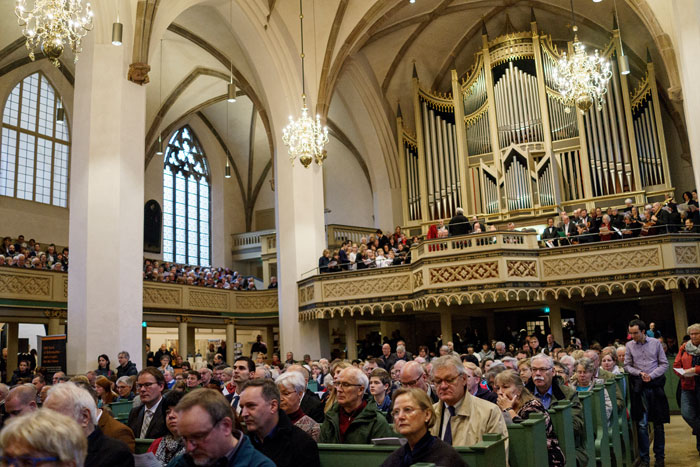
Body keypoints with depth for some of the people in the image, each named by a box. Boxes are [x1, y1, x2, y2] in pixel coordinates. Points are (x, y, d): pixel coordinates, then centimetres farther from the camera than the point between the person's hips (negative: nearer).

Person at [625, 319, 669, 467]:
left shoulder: (656, 343, 1)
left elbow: (664, 364, 3)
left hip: (655, 385, 0)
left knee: (658, 423, 7)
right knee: (642, 424, -1)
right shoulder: (629, 345, 3)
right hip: (639, 388, 0)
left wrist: (651, 375, -10)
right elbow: (627, 366, 7)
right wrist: (640, 373, -10)